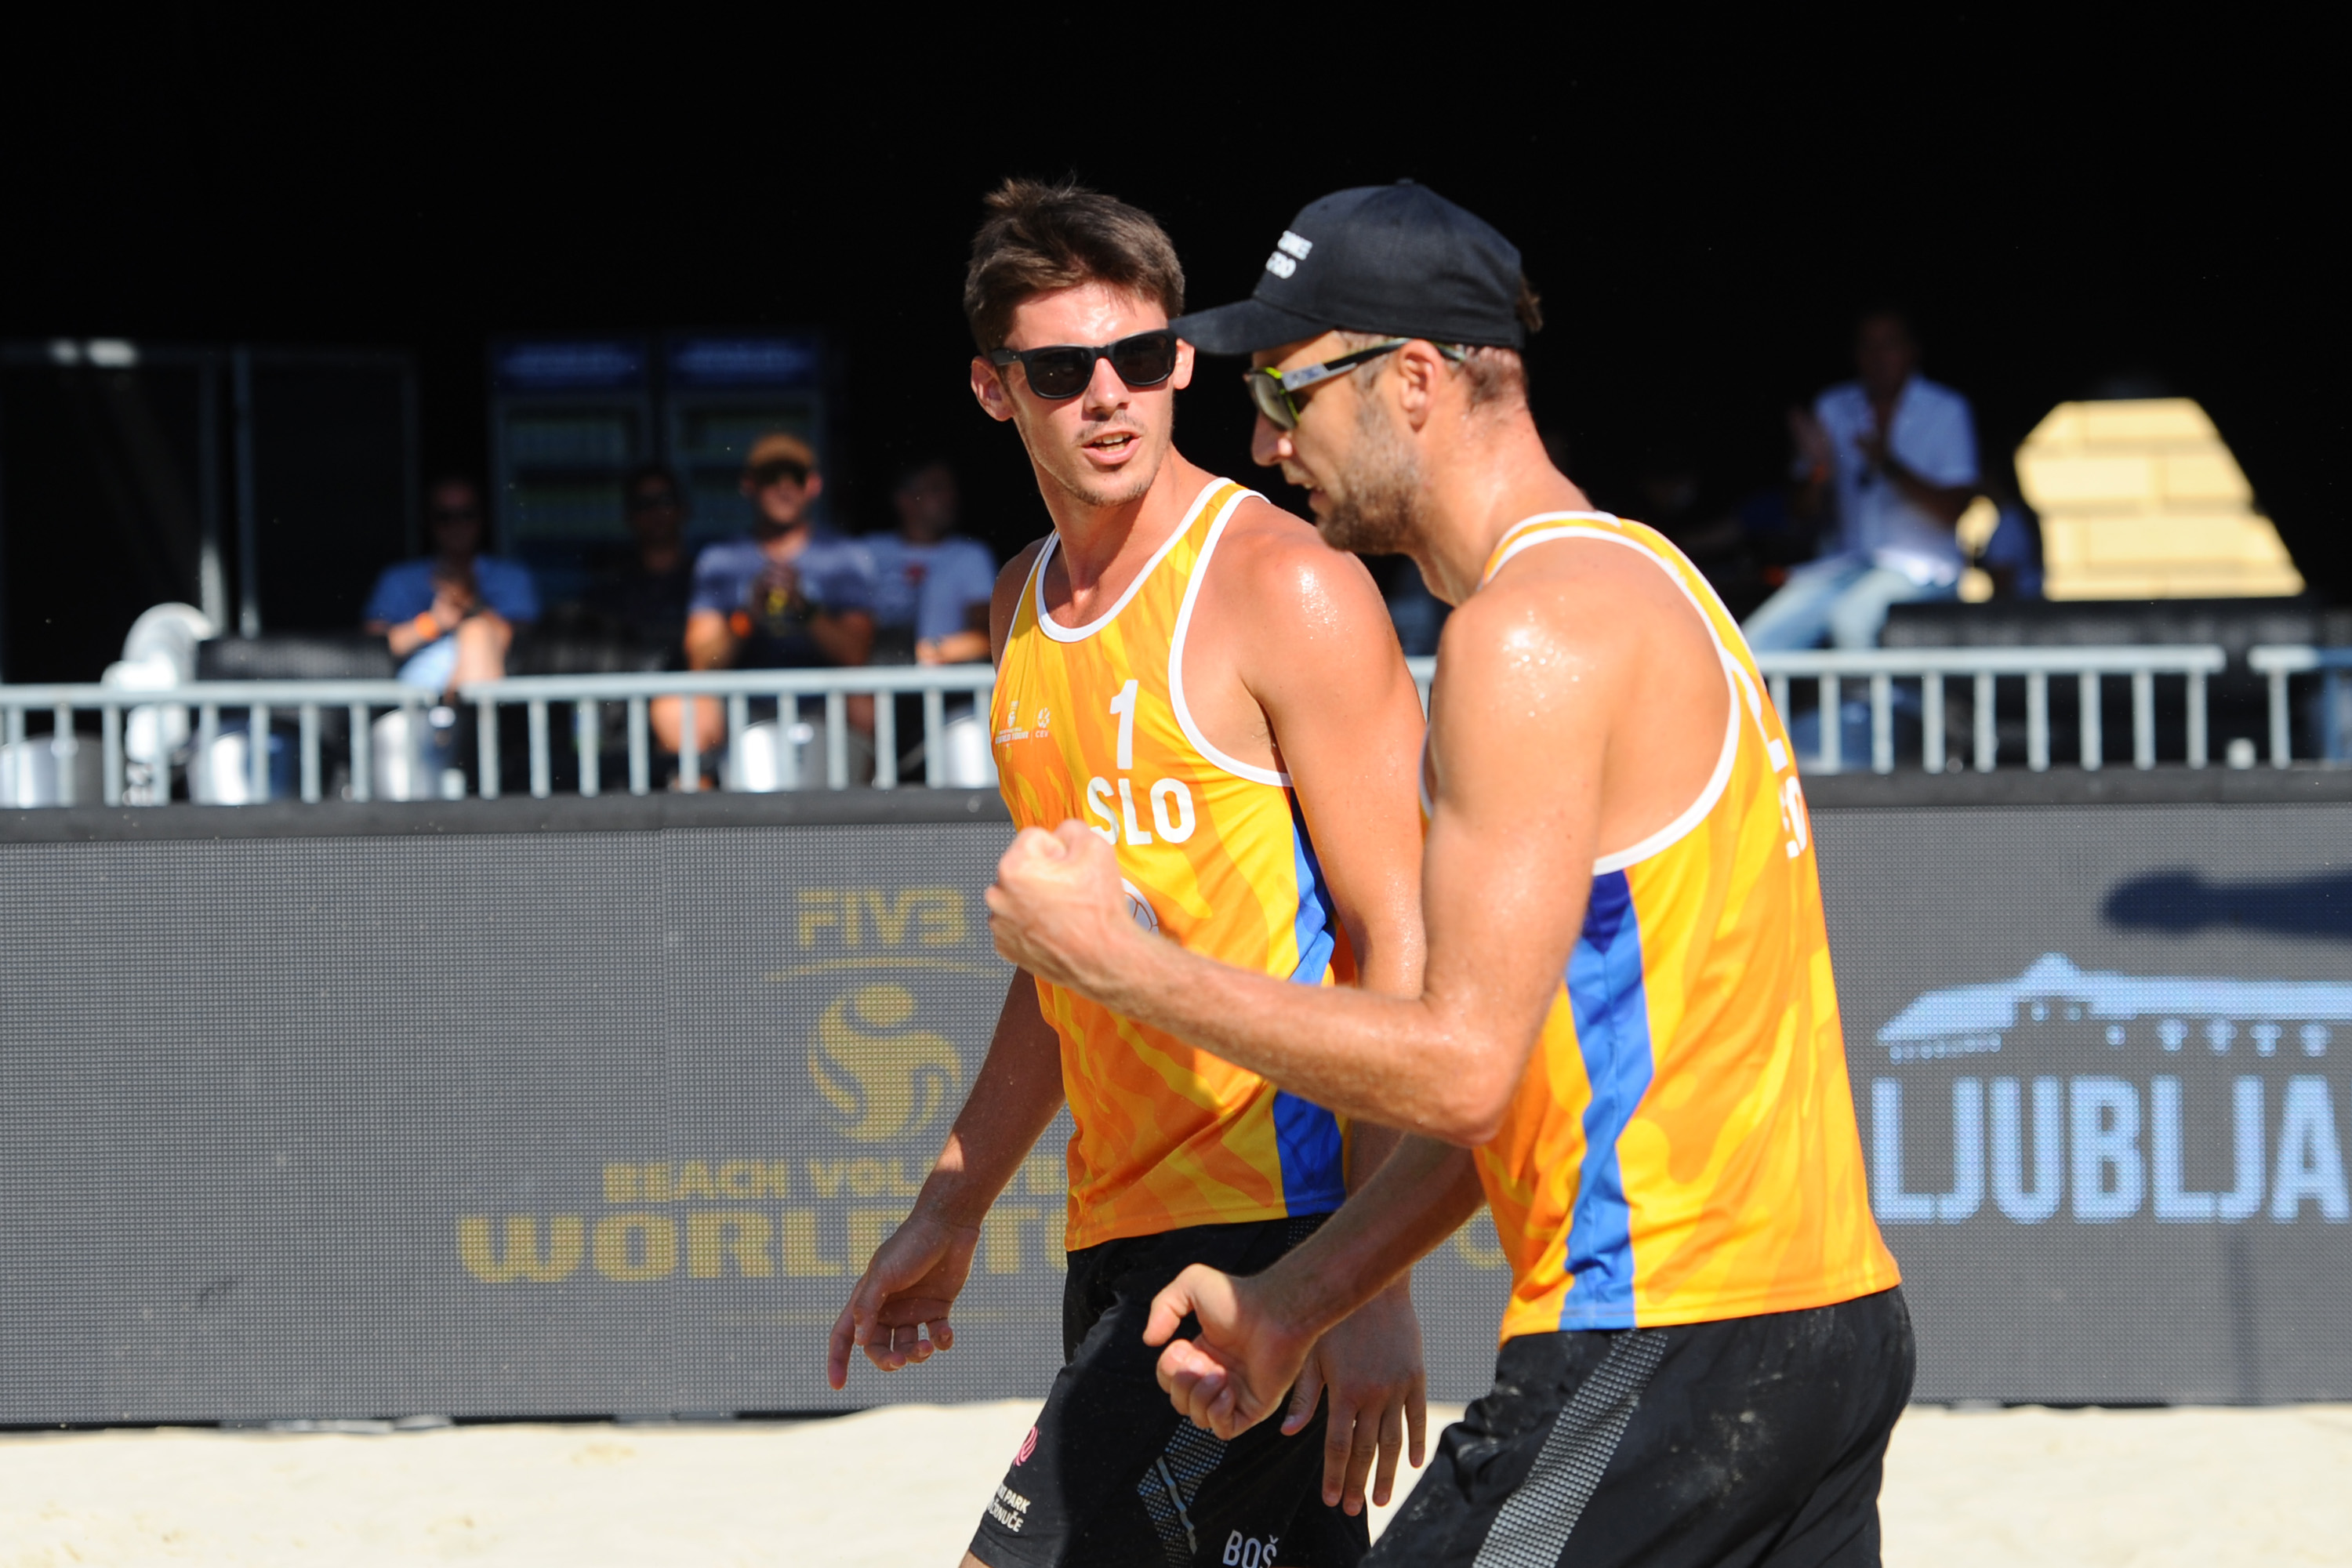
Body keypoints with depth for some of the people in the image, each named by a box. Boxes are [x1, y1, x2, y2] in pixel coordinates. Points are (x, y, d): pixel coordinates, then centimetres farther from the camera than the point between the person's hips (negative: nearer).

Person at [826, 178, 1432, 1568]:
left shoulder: (1287, 589, -10)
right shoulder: (1026, 607, 15)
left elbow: (1398, 947, -14)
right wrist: (953, 1209, 26)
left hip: (1267, 1223, -8)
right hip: (1121, 1236, 8)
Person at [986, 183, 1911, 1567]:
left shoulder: (1533, 628, -13)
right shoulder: (1634, 580, 19)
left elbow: (1461, 1071, -20)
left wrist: (1115, 958, -11)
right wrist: (1294, 1301, 16)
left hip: (1664, 1348, -10)